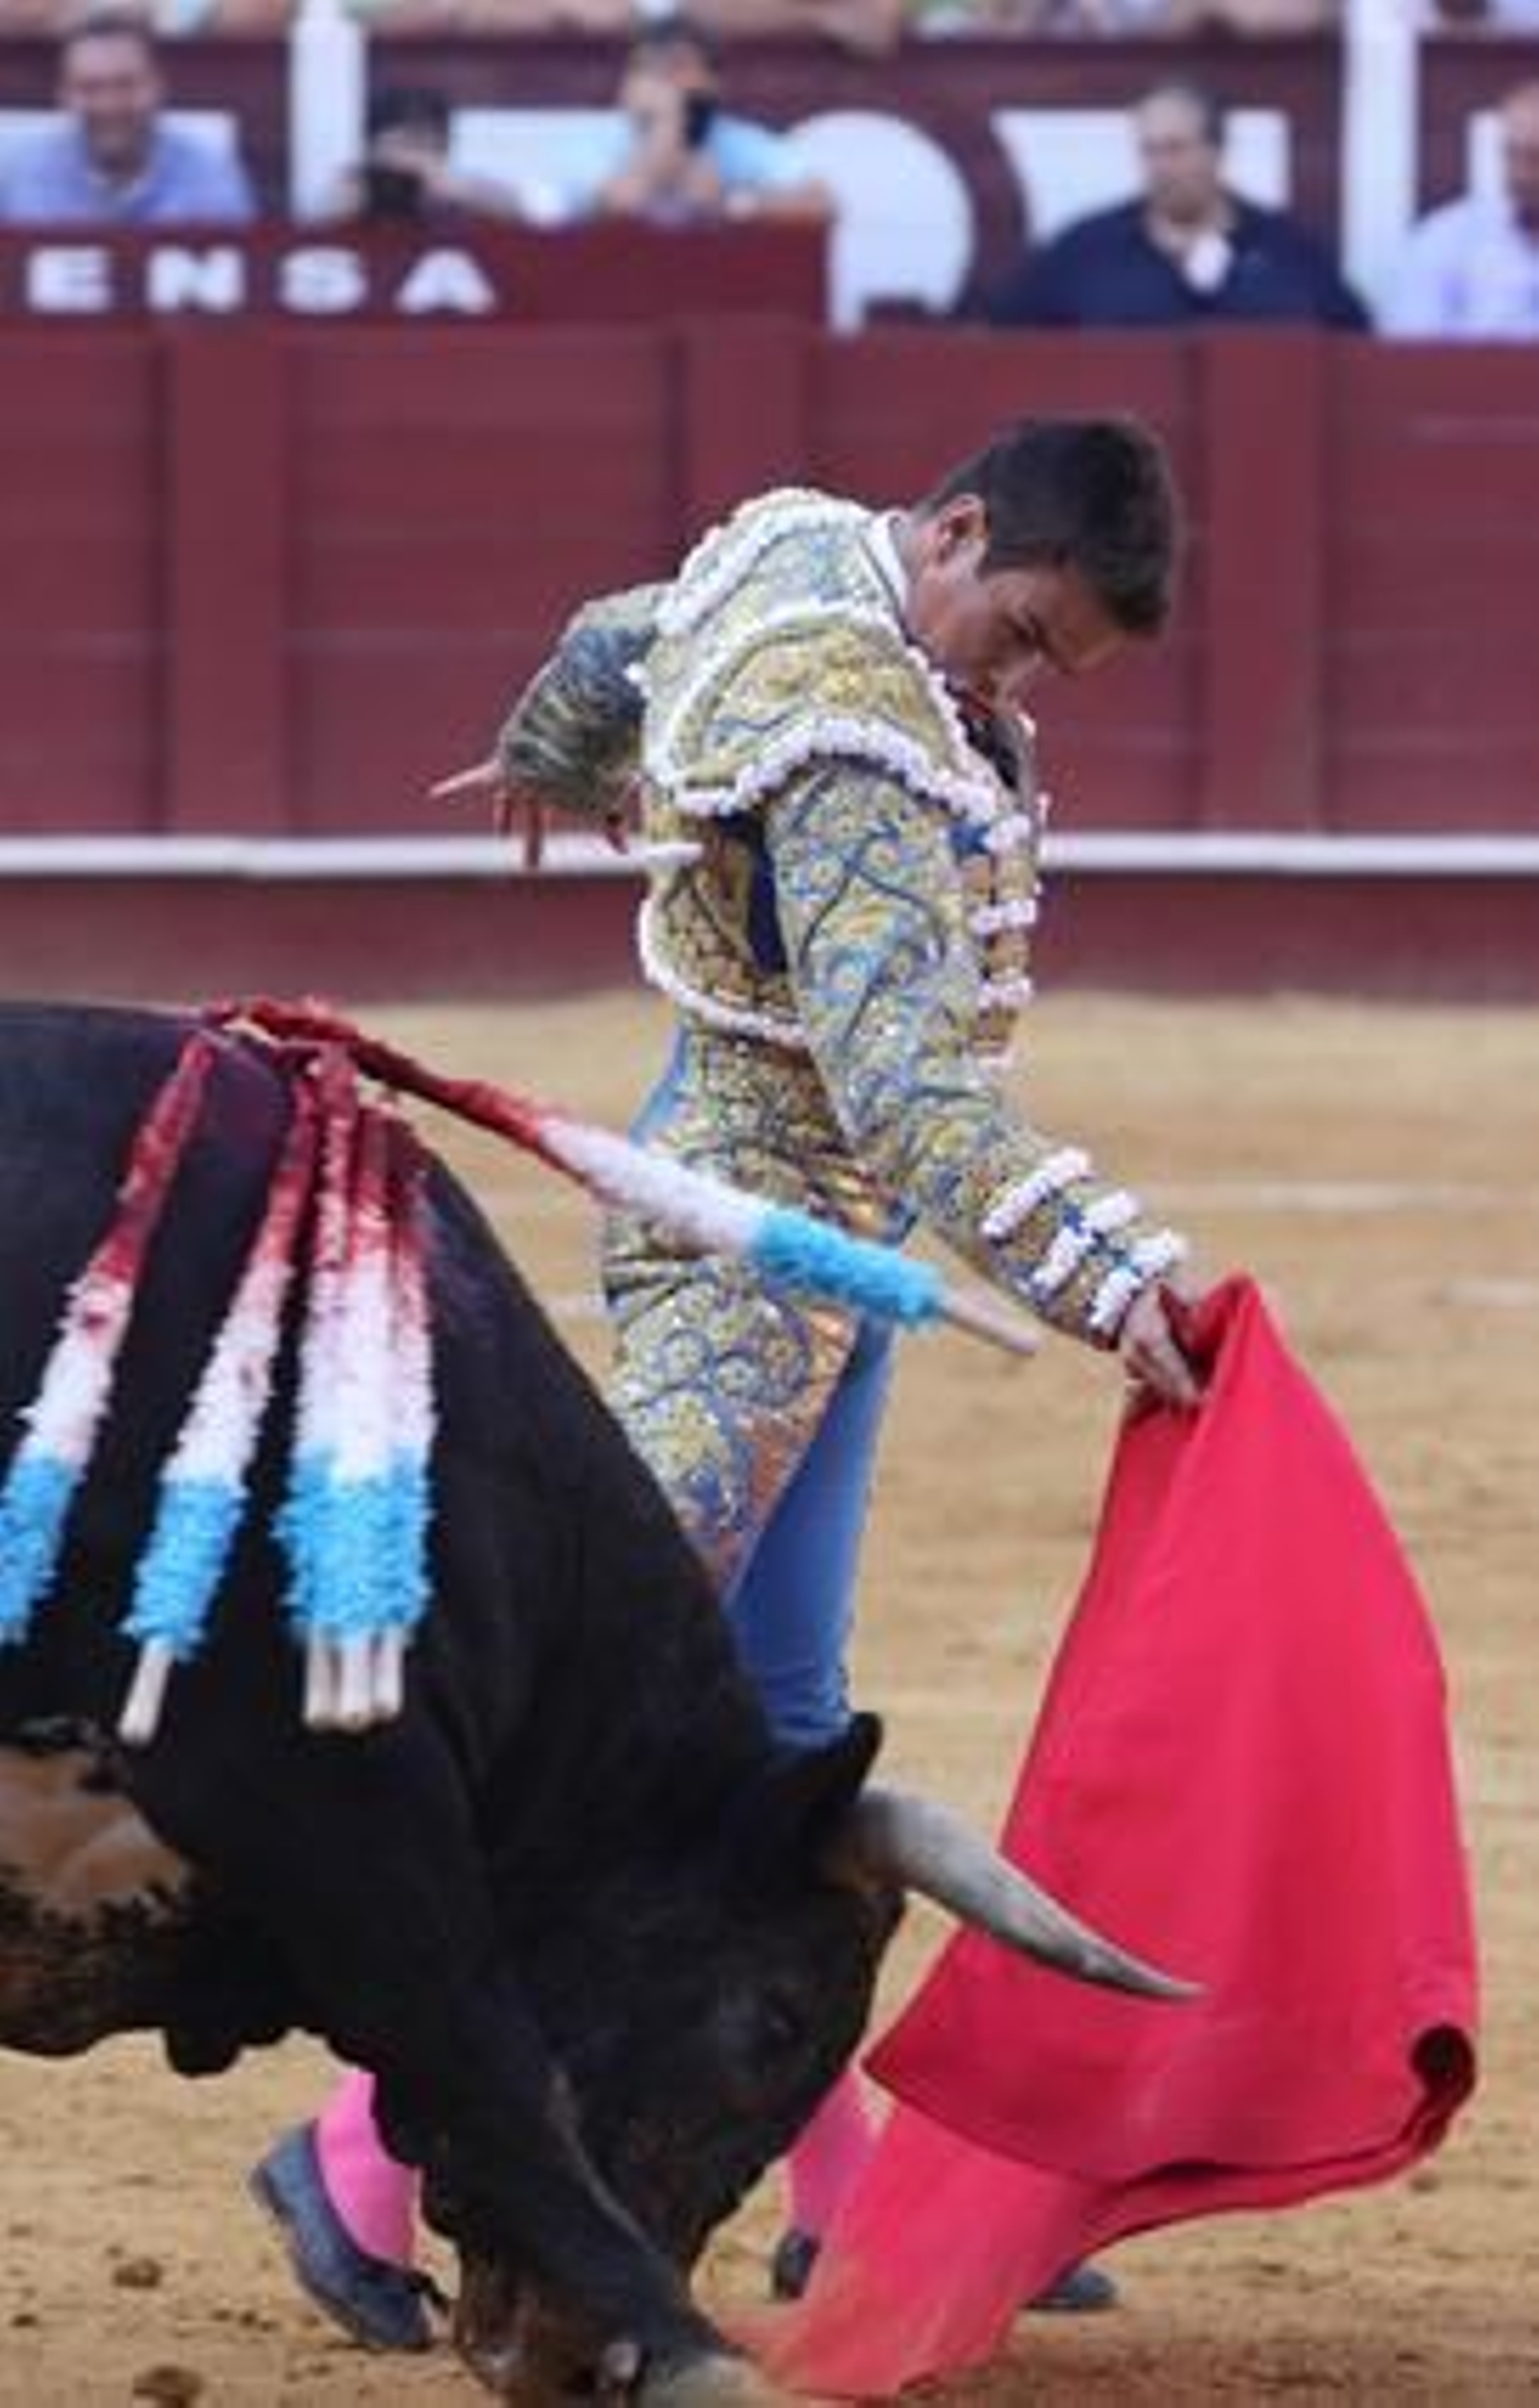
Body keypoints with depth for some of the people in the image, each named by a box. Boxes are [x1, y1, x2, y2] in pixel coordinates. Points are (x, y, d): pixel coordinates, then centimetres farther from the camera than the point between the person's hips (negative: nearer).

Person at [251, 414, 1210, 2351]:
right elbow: (907, 1081, -33)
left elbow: (616, 647, 27)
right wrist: (1109, 1283, -38)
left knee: (776, 1718, 11)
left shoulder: (793, 549, 4)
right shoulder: (864, 746, -25)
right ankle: (362, 2164, -7)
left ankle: (848, 2193, 14)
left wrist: (551, 759, 49)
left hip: (827, 1235, 10)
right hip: (758, 1241, -10)